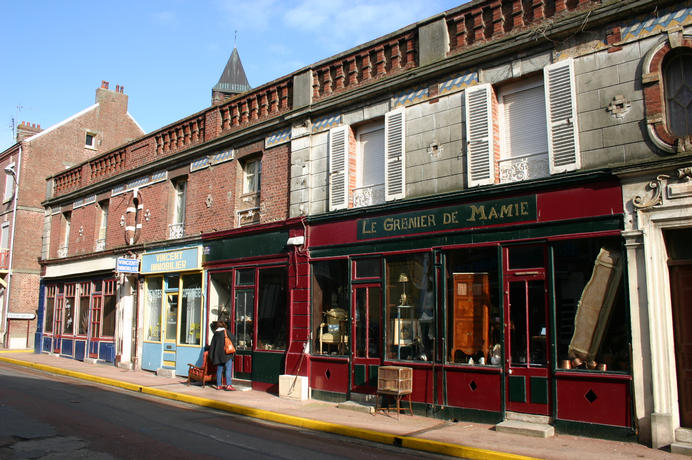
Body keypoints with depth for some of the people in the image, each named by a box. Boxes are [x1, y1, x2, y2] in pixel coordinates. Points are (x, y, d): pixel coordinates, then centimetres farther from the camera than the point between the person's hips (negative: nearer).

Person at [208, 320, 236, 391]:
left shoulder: (215, 335, 11)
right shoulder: (225, 331, 1)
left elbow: (212, 346, 13)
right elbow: (233, 339, 0)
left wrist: (212, 357, 21)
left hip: (218, 354, 5)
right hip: (226, 354, -5)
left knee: (219, 369, 11)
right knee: (228, 369, -7)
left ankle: (219, 385, 14)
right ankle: (229, 385, -14)